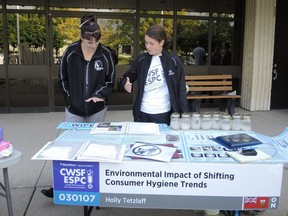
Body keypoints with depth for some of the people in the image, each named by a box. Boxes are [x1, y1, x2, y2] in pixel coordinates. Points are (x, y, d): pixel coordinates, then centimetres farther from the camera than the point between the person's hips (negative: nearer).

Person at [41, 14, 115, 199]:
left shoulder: (106, 54, -9)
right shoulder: (70, 52, -7)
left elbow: (110, 82, -1)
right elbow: (63, 79, 3)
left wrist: (99, 95, -17)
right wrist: (71, 99, -3)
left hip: (97, 109, 0)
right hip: (74, 109, 0)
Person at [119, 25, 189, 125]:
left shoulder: (174, 61, -5)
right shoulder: (141, 59, 3)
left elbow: (181, 90, -3)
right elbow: (128, 77, 10)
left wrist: (184, 113, -8)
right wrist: (126, 84, -14)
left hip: (163, 113, -2)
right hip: (142, 113, 3)